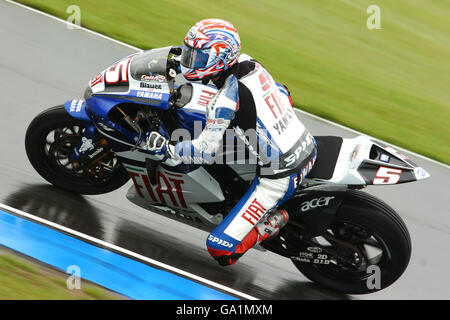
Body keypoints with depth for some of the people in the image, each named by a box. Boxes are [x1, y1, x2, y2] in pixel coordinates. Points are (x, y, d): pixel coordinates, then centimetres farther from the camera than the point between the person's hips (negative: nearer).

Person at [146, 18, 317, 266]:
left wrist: (166, 150, -15)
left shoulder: (226, 99, -19)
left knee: (220, 249, -8)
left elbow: (206, 152, -18)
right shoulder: (252, 66, 3)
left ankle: (274, 221, 3)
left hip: (279, 177, -8)